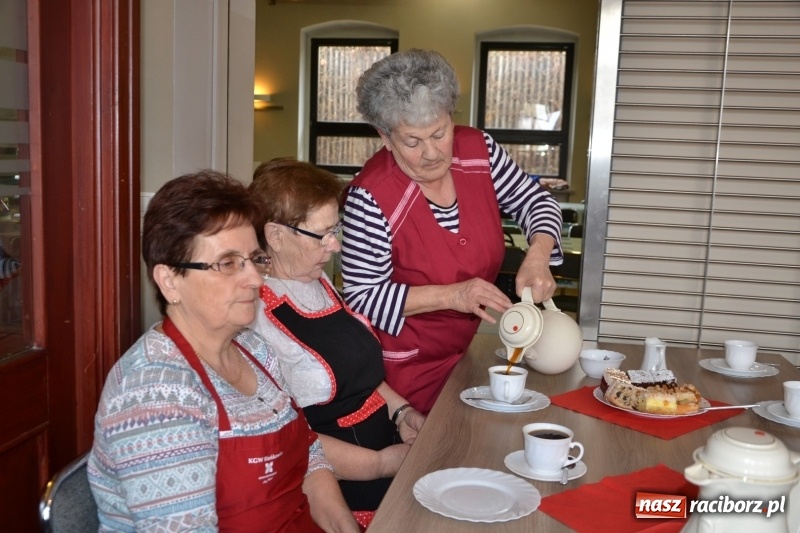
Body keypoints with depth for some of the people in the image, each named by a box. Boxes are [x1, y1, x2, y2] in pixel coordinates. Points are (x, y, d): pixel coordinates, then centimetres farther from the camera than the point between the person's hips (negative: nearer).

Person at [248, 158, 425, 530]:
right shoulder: (257, 317, -19)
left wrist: (399, 410, 5)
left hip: (385, 446, 9)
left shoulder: (319, 280, 9)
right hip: (343, 488, -9)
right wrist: (379, 464, -16)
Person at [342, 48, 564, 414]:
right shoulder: (371, 197, -24)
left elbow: (534, 200, 3)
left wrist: (537, 256, -16)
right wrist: (451, 295, -26)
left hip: (467, 349, 5)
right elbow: (361, 297, -19)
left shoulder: (477, 149, -9)